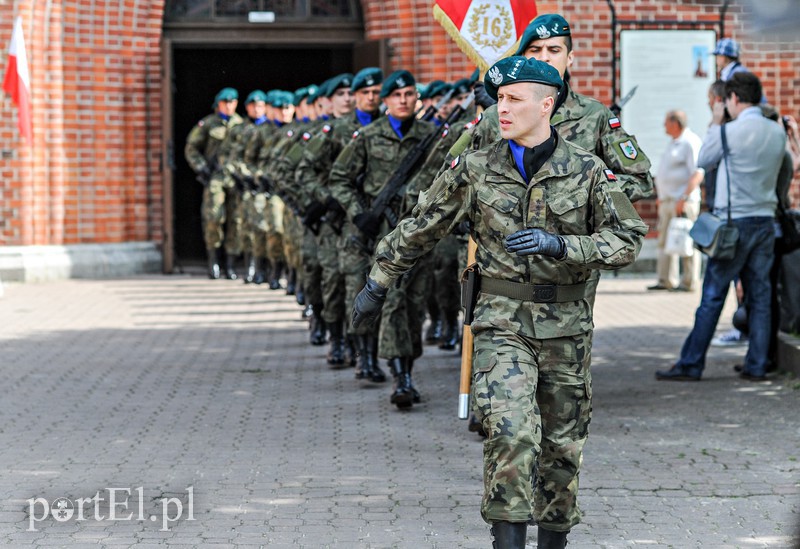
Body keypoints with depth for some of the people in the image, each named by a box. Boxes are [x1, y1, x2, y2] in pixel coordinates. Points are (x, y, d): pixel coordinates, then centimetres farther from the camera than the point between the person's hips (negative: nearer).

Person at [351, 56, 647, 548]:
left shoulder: (587, 170, -1)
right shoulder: (474, 170, 1)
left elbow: (628, 240, -3)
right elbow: (419, 230, 11)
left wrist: (558, 244, -16)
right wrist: (377, 286, 16)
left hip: (566, 326, 1)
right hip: (502, 321, -1)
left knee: (563, 444, 11)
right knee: (511, 432, -21)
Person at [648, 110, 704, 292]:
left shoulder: (690, 142, -11)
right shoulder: (673, 143, 19)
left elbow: (698, 173, -19)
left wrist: (684, 198, -24)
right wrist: (661, 197, 22)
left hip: (682, 201, -10)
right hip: (667, 201, 10)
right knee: (665, 242, 9)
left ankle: (689, 282, -4)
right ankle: (666, 281, 12)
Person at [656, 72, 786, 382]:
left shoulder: (729, 132, -13)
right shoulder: (777, 133, 4)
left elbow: (704, 160, 2)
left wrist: (714, 124, 15)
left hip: (734, 223, -5)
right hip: (765, 221, 5)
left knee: (712, 297, -2)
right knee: (759, 296, 8)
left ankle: (690, 365, 1)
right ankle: (757, 366, 8)